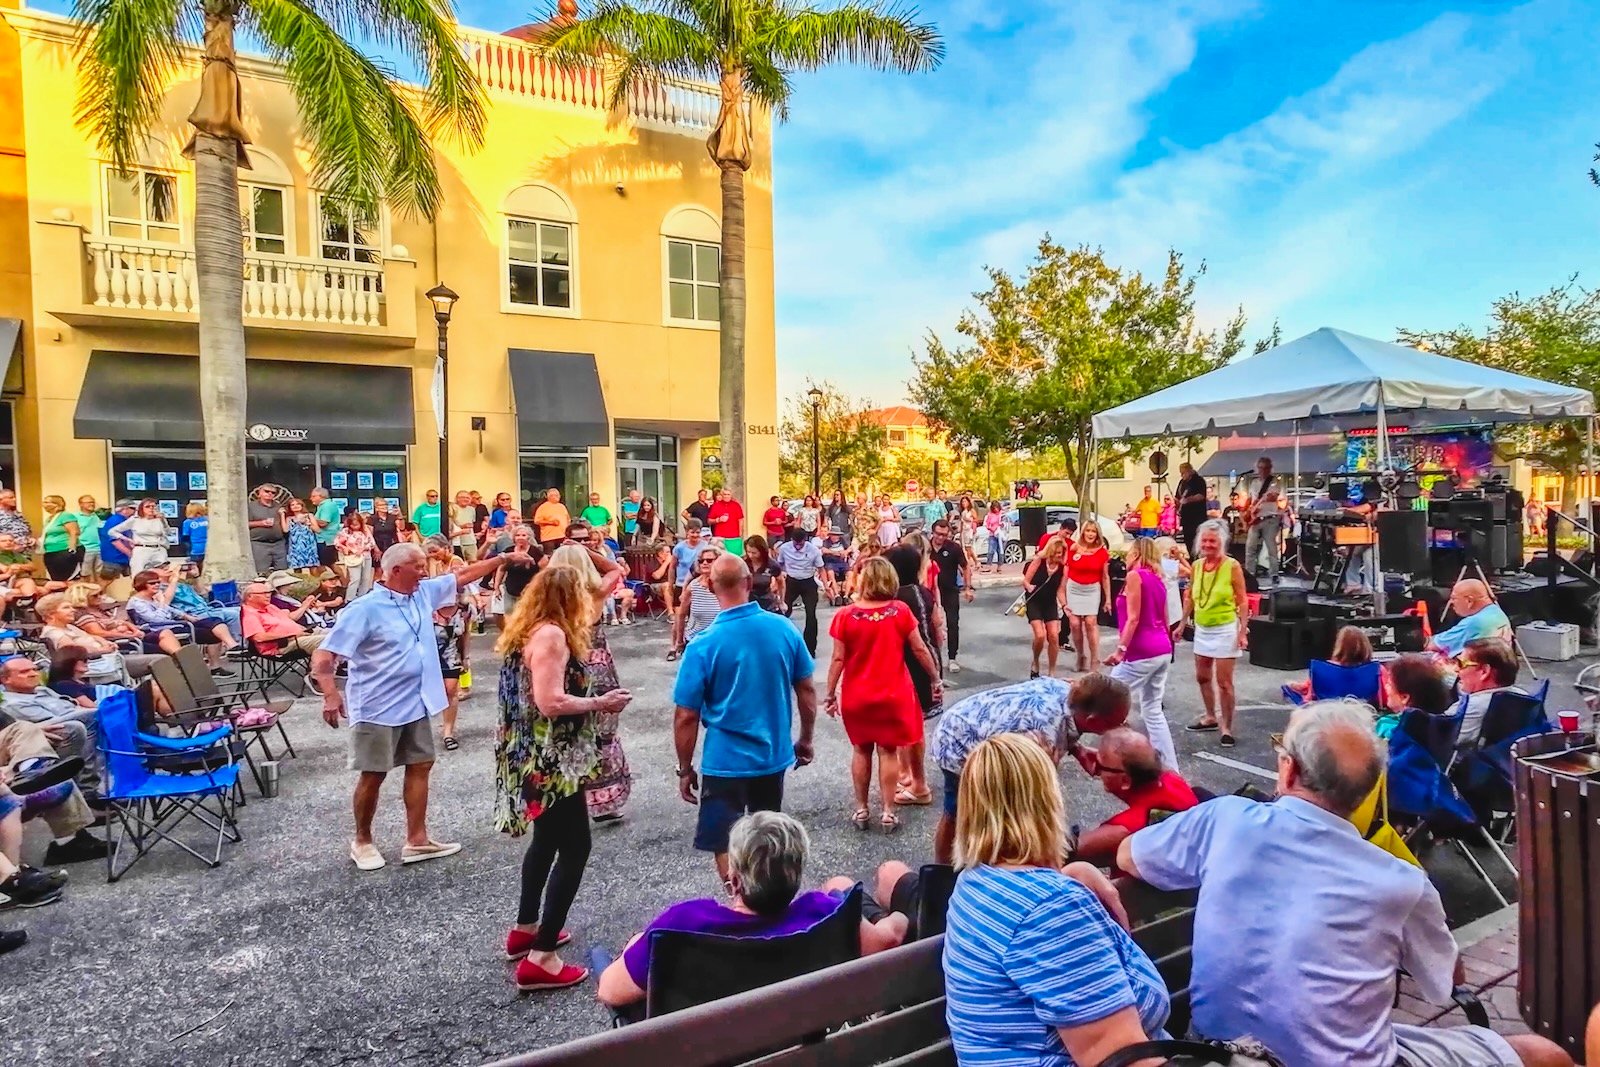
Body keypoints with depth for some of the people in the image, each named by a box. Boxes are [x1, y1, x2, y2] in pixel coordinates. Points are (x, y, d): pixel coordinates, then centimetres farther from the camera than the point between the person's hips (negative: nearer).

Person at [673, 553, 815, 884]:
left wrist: (685, 769, 0)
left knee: (725, 846, 12)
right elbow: (807, 690, 1)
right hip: (774, 755, 5)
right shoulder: (784, 629, -8)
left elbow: (686, 716, -13)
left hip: (725, 762, -5)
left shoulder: (703, 646, -18)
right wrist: (806, 739, 15)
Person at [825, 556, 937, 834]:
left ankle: (861, 810, 24)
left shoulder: (845, 616, -13)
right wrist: (936, 678, 8)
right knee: (888, 752, 10)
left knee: (861, 751, 16)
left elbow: (838, 660, -10)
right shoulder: (901, 612, -10)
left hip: (856, 696, 0)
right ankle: (888, 813, 14)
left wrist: (831, 694, 0)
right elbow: (920, 650, -4)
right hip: (893, 695, 0)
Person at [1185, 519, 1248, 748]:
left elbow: (1242, 602, -10)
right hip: (1201, 629, 6)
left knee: (1224, 682, -2)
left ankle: (1227, 727, 10)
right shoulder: (1197, 566, 2)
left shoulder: (1232, 566, -12)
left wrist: (1243, 632, -14)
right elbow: (1190, 598, 11)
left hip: (1224, 630, -6)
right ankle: (1210, 717, 34)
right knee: (1202, 677, 16)